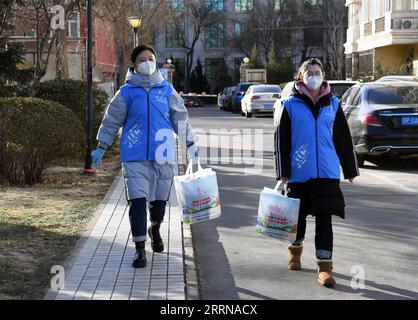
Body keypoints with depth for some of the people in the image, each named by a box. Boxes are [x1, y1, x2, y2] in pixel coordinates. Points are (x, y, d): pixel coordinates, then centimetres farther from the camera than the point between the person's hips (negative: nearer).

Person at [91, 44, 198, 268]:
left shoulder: (167, 90, 7)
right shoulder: (127, 92, 2)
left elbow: (180, 118, 17)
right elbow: (111, 121, 9)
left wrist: (190, 144, 22)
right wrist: (101, 147, 10)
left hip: (163, 155, 2)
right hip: (135, 155, -2)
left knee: (159, 199, 13)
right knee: (137, 201, -9)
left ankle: (155, 229, 43)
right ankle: (140, 249, 0)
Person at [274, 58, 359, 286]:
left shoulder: (333, 104, 7)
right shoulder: (290, 105, 0)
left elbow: (343, 139, 11)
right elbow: (281, 140, -1)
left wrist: (350, 169, 11)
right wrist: (283, 171, -6)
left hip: (327, 172, 1)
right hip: (299, 173, -1)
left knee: (324, 219, -5)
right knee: (298, 216, 13)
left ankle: (324, 267, -2)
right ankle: (295, 250, 39)